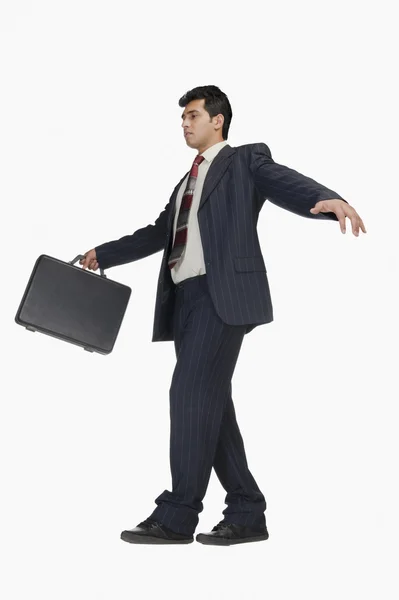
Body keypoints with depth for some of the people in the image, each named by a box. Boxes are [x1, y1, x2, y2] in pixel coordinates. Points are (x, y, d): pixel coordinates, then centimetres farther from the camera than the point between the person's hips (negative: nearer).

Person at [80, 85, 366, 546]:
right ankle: (246, 514, 10)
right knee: (209, 402, 4)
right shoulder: (188, 181, 29)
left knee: (191, 392, -15)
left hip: (222, 295, -8)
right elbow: (159, 233, 33)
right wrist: (103, 254, 32)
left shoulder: (246, 160, 7)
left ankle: (177, 514, -11)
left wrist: (329, 200, -32)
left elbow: (287, 184, -11)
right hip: (186, 298, 8)